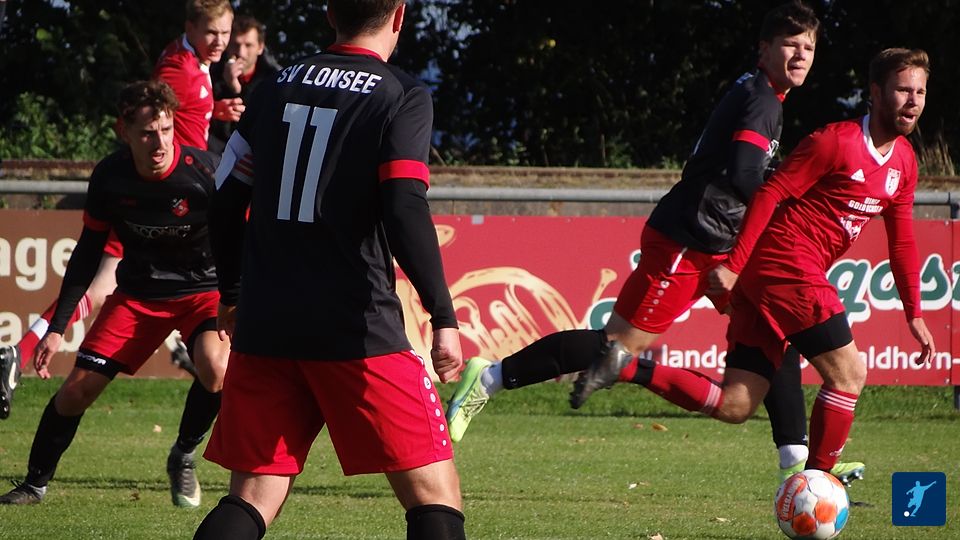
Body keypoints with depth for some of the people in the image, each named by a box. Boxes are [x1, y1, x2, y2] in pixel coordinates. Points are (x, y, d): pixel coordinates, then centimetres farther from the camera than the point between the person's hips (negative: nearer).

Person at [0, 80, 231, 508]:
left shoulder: (203, 171, -24)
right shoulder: (109, 177, -14)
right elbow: (88, 252, 0)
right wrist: (57, 327, -1)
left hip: (202, 287, -3)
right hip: (138, 292, 3)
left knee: (216, 369, -31)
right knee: (77, 388, -5)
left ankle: (183, 457, -3)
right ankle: (35, 484, 17)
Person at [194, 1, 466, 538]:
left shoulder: (276, 88, 12)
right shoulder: (403, 96, -4)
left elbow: (225, 202, 15)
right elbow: (405, 212, -15)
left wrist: (233, 295, 29)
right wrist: (444, 317, -10)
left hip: (264, 327, 5)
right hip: (358, 329, -5)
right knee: (435, 494, 1)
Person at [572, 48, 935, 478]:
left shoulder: (904, 162, 14)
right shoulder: (835, 142, -11)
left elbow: (902, 242, 23)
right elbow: (769, 194, -13)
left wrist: (914, 314, 19)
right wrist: (734, 265, -18)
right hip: (787, 267, -8)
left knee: (734, 406, 1)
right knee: (849, 374, -7)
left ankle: (626, 370, -1)